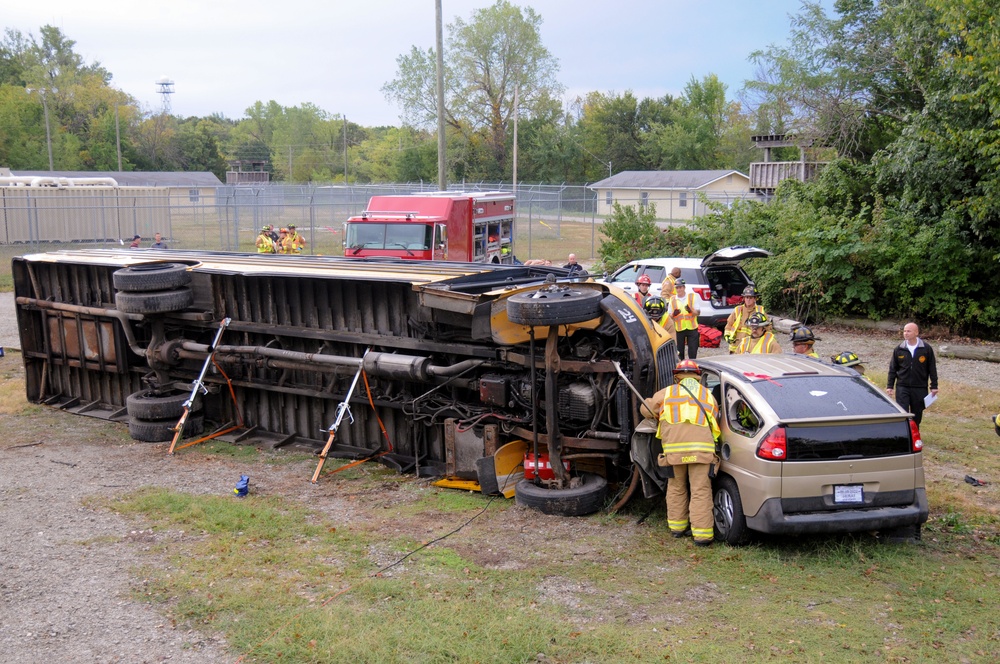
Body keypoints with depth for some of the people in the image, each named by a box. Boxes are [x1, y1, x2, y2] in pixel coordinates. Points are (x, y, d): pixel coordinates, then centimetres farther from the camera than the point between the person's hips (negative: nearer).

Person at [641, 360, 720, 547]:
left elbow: (646, 408, 25)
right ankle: (702, 534, -2)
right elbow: (715, 422, 20)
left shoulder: (666, 393, 16)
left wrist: (661, 415, 43)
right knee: (701, 491, 1)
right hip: (702, 447, 0)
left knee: (676, 489, 18)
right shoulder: (708, 395, 21)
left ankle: (677, 526, 27)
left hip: (674, 448, 0)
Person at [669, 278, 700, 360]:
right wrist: (673, 314, -17)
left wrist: (691, 311, -22)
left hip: (692, 328, -1)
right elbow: (670, 315, 8)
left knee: (693, 351, -2)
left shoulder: (692, 296, 6)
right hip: (679, 329, 1)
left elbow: (698, 312, 1)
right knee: (679, 352, 2)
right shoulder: (672, 299, 8)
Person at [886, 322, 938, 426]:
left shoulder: (926, 349, -2)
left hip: (920, 389, 0)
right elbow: (892, 369, 8)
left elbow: (932, 369, 3)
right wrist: (890, 386, 4)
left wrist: (934, 386, 2)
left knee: (917, 415, 9)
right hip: (902, 388, 0)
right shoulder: (898, 349, 2)